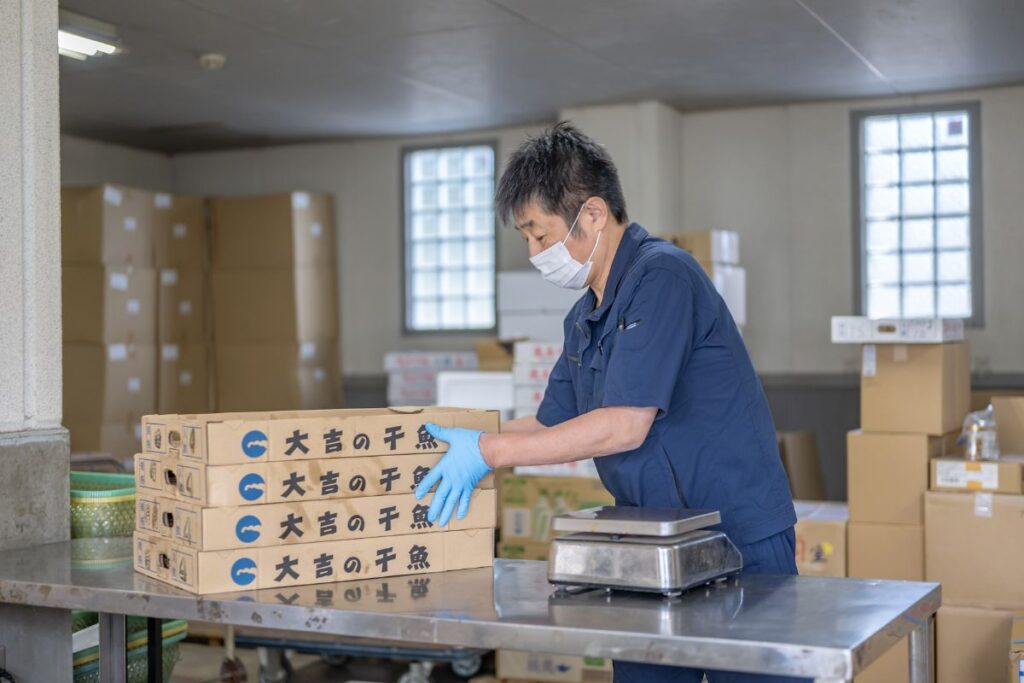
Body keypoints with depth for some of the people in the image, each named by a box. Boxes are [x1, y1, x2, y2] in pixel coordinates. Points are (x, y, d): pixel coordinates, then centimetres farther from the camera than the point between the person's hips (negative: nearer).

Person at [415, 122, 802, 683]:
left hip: (740, 542, -8)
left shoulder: (662, 277, -18)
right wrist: (461, 441, 11)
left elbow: (625, 426, -23)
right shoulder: (585, 318, 11)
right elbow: (553, 425, 19)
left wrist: (490, 452, -19)